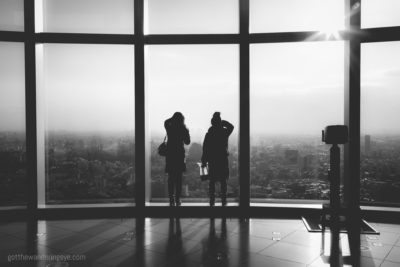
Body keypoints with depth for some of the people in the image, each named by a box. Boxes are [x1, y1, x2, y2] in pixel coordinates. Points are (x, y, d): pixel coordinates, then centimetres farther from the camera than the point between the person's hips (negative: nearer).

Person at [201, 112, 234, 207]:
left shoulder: (209, 134, -5)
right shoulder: (225, 132, -5)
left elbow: (205, 149, -4)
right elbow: (231, 126, 19)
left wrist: (204, 161, 4)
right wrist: (222, 121, 9)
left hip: (212, 161, 0)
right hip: (223, 160, 0)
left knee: (212, 182, 7)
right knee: (223, 182, 8)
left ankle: (212, 201, 8)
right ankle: (224, 201, 9)